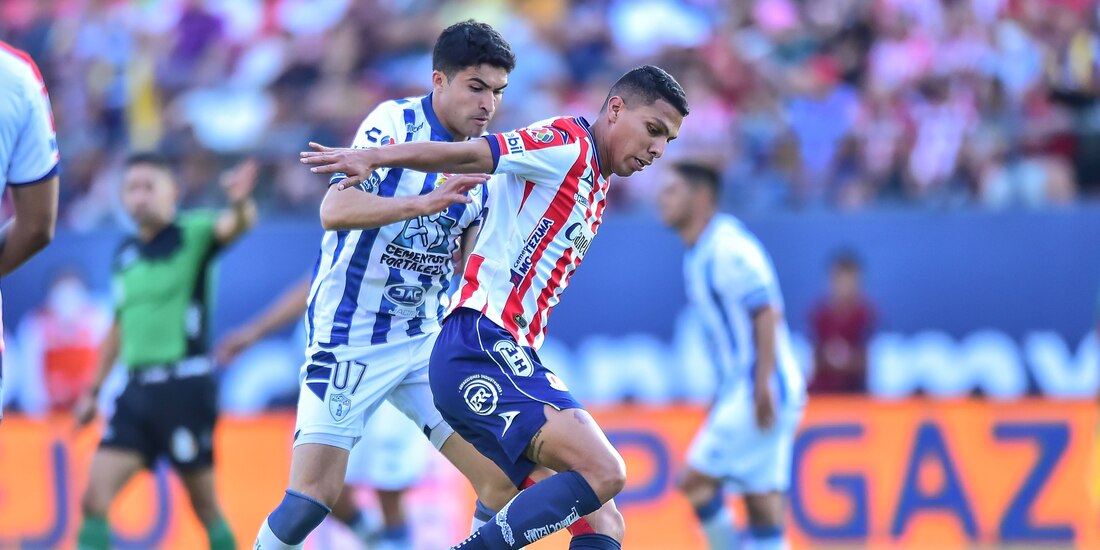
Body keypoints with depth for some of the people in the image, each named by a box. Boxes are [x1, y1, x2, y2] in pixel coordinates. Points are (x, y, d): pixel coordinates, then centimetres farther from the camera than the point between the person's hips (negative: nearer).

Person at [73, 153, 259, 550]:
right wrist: (94, 390, 24)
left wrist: (241, 204, -50)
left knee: (204, 502, 4)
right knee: (95, 495, -6)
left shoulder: (193, 235, -5)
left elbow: (232, 226, -27)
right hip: (137, 387, 6)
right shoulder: (125, 255, 13)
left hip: (184, 384, -6)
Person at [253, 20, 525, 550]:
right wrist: (425, 202, -38)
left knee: (504, 481, -5)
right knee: (311, 498, -13)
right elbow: (335, 211, -26)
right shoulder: (397, 122, -13)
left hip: (426, 339, 6)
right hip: (348, 340, -6)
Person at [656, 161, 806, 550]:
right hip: (737, 389, 9)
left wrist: (762, 386, -26)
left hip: (765, 392, -9)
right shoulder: (698, 255, 16)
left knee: (696, 481, -10)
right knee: (762, 501, 5)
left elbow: (767, 314, -20)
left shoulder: (728, 247, -13)